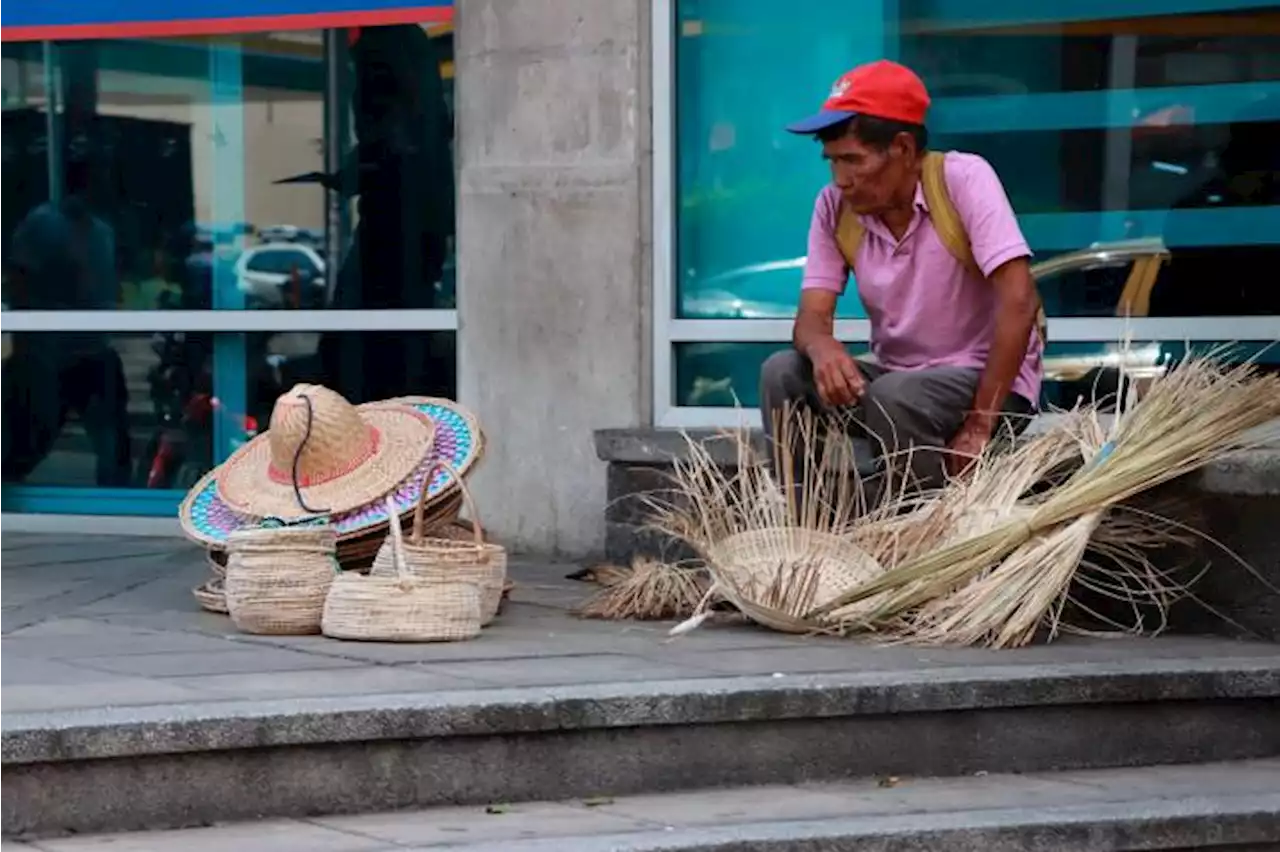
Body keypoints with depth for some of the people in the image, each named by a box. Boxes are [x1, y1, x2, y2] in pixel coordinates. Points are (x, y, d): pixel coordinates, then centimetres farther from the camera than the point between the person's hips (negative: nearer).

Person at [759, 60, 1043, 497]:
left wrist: (979, 424, -25)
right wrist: (823, 347, -36)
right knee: (782, 373, -16)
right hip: (895, 374, 5)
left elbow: (1020, 302, -25)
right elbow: (812, 316, -9)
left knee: (896, 396, -33)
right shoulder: (834, 206, -4)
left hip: (990, 380, -5)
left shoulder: (963, 179, -19)